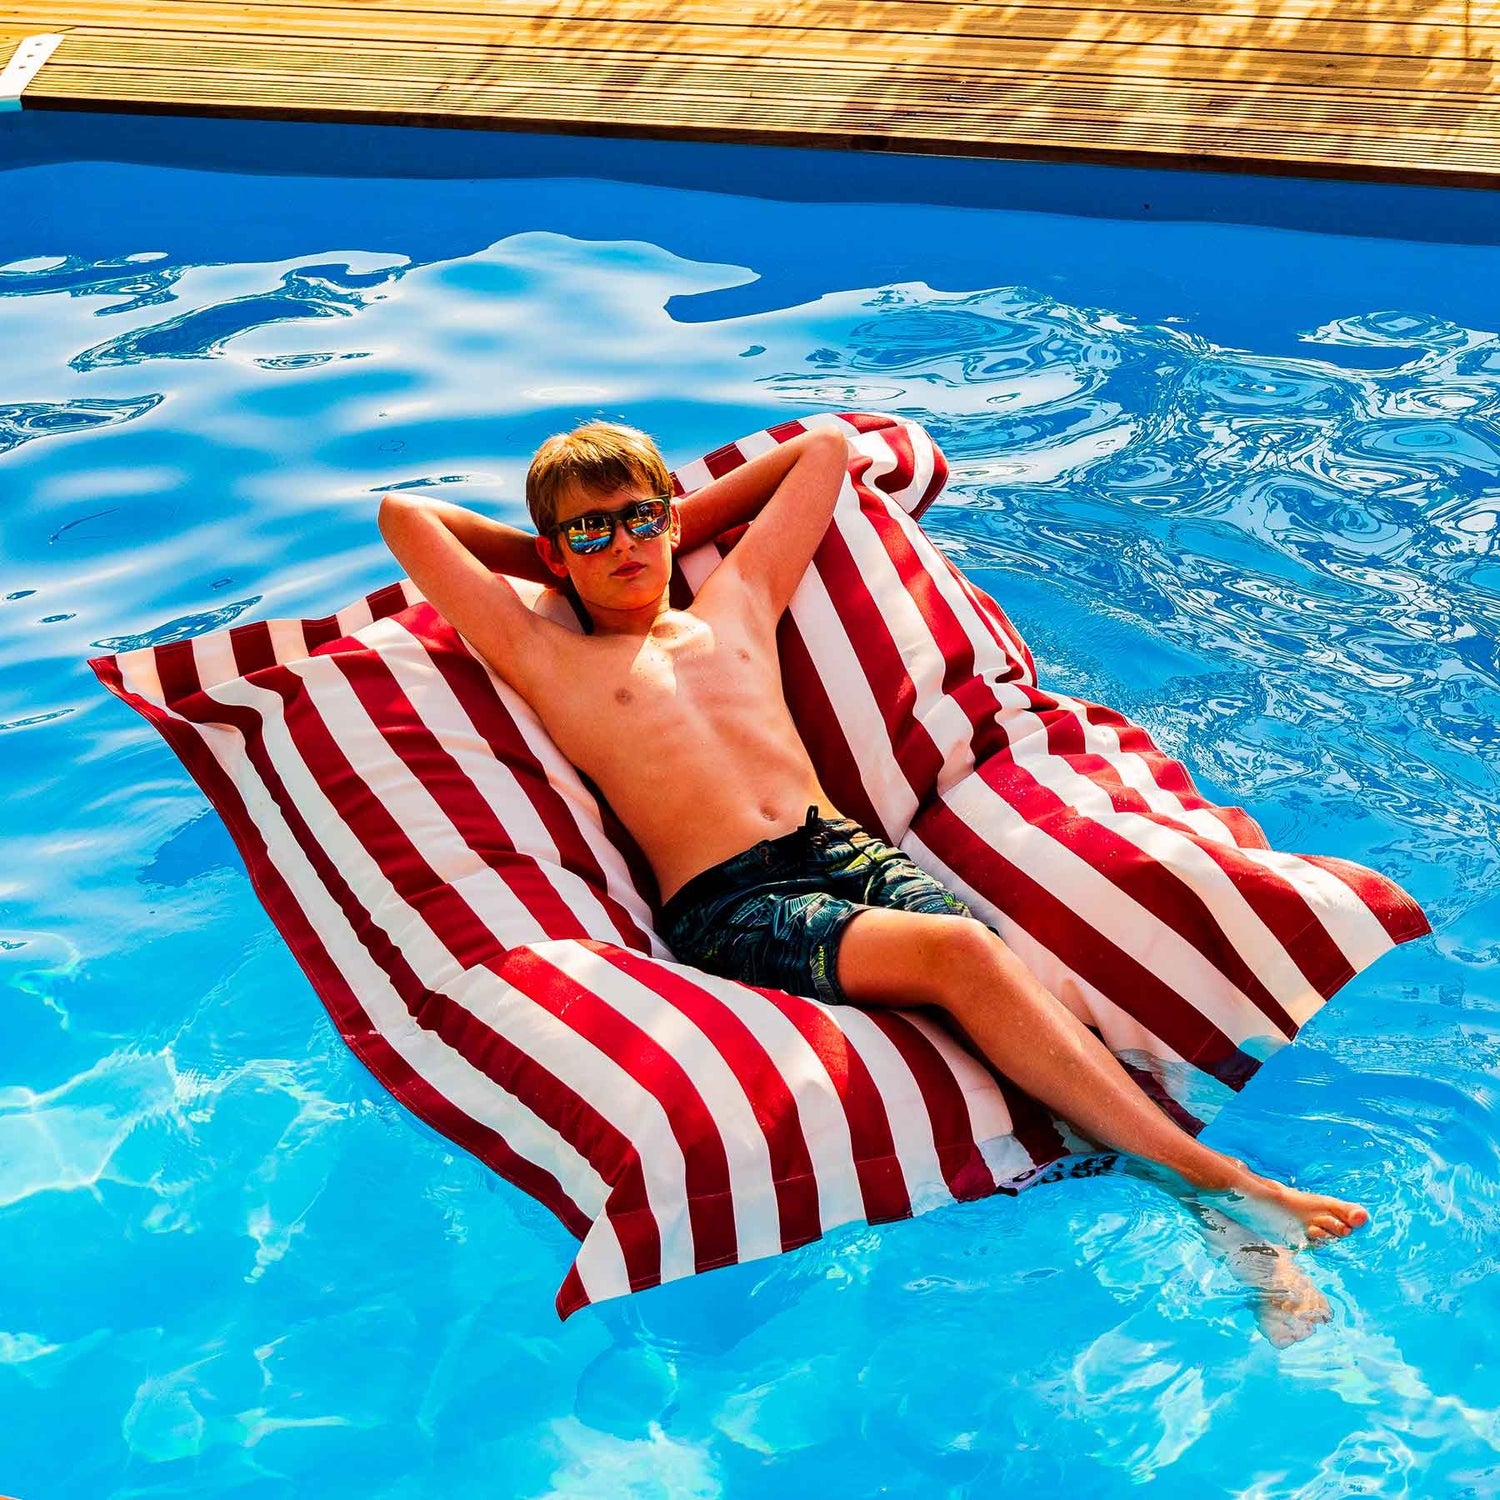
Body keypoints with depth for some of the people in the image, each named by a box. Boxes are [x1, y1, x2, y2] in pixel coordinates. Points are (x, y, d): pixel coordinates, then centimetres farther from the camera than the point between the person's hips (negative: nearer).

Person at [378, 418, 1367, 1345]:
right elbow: (403, 515, 13)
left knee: (1005, 978, -25)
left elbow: (826, 446, 35)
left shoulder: (736, 606, 25)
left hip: (846, 848, 5)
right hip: (729, 905, -4)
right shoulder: (546, 657, 13)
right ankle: (1216, 1183, -33)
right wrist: (555, 562, 25)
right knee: (956, 953, -31)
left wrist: (680, 526, 33)